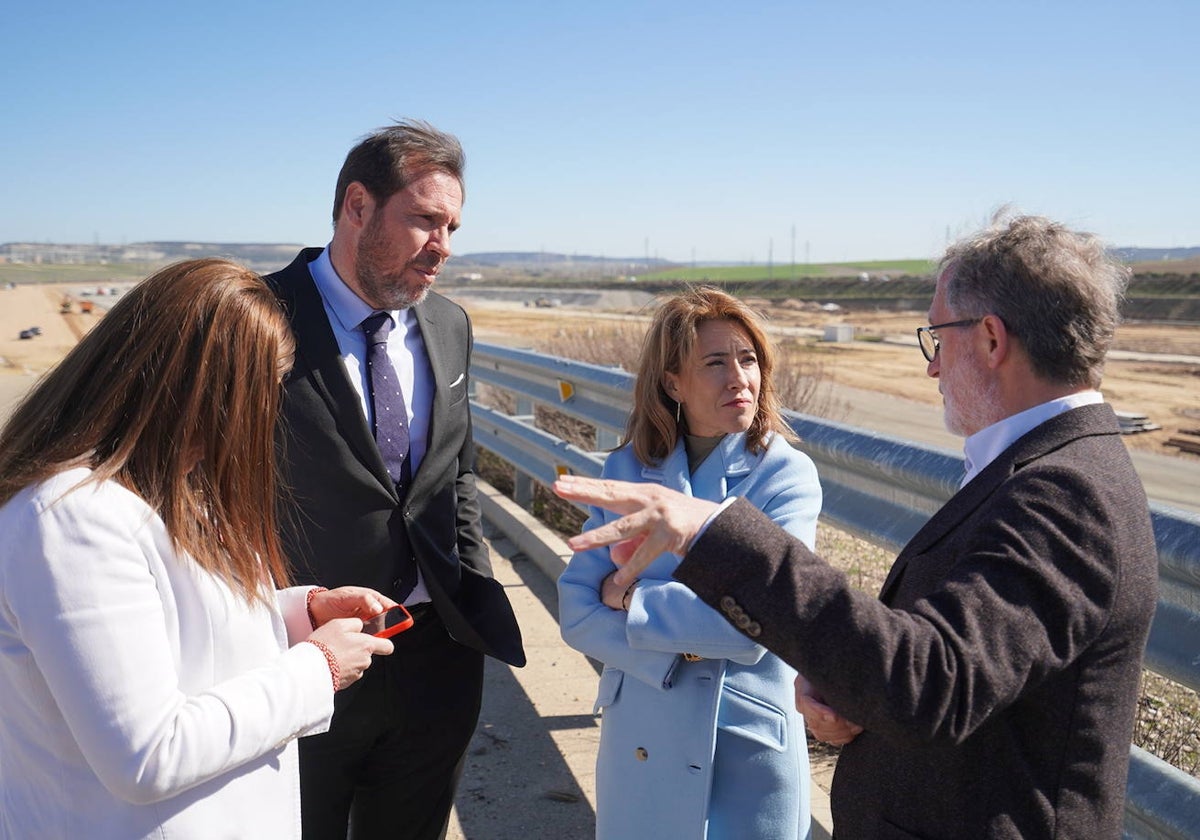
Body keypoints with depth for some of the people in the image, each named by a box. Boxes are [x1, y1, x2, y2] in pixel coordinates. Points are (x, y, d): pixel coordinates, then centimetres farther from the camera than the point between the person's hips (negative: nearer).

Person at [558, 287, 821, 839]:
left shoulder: (787, 474, -11)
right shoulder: (627, 469, -3)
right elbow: (577, 611, -7)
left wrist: (631, 597, -13)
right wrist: (671, 654, -18)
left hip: (748, 748, -2)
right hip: (641, 743, 2)